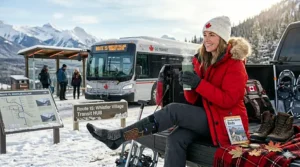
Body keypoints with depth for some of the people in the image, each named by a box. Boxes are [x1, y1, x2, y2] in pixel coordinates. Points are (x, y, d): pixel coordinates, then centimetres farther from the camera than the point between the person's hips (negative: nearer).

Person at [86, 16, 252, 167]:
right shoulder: (203, 61, 10)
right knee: (175, 139, -23)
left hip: (226, 122, -6)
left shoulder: (234, 64, -11)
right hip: (209, 118, 6)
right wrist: (189, 85, -15)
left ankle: (118, 136, -21)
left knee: (173, 110, -22)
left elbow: (228, 100, -21)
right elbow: (194, 100, 7)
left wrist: (199, 84, -29)